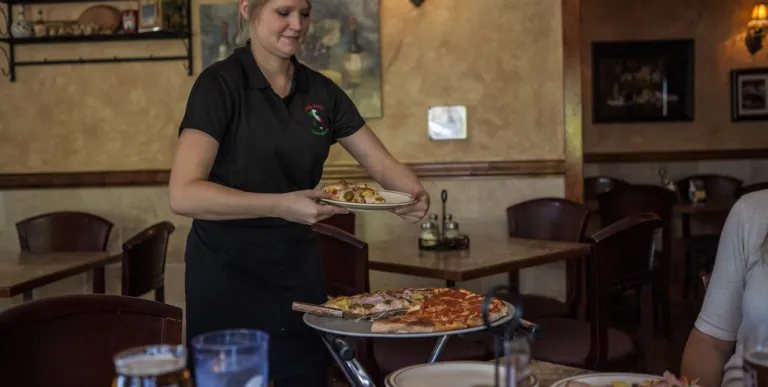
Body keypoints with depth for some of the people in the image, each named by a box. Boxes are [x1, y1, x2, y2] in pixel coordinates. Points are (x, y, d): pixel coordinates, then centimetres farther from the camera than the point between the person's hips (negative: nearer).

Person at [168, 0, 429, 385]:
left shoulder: (321, 92, 4)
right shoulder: (220, 84, -12)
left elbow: (383, 164, 6)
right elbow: (184, 194, -22)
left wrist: (414, 195, -16)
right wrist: (281, 205, -32)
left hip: (300, 270, 5)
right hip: (227, 273, -5)